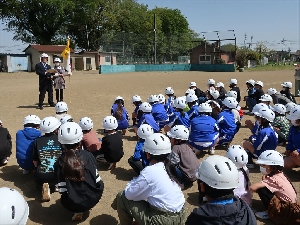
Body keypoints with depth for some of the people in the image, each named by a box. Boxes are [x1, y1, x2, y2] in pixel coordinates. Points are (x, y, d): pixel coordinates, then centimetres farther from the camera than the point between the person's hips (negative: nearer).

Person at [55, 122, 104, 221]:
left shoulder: (60, 162, -11)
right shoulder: (88, 155, -9)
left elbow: (62, 191, -12)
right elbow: (97, 181, -6)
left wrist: (68, 196, 10)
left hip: (72, 204, 0)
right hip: (93, 199, 0)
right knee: (101, 185, 31)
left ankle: (78, 211, 11)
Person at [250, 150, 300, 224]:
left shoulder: (273, 179, -25)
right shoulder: (279, 174, 0)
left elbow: (252, 187, -32)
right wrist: (264, 180, -10)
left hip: (287, 209, -9)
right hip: (290, 203, 9)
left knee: (261, 189, -19)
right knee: (263, 187, 9)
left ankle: (269, 213, -1)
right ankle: (271, 210, 16)